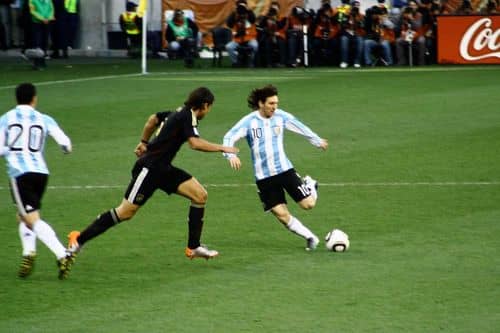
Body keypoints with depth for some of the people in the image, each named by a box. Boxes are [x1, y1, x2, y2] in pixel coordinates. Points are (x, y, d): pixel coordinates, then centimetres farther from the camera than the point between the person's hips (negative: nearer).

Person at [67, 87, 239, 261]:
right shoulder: (188, 116, -15)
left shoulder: (179, 113, 12)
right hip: (149, 168, -10)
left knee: (200, 195, 0)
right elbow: (195, 142, -31)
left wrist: (144, 142, 35)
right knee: (126, 212, -7)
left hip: (163, 168, 10)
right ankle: (79, 239, 4)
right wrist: (221, 148, -22)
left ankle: (194, 247, 5)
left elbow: (153, 119, 27)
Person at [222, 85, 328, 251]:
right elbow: (229, 138, -16)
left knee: (308, 204, -5)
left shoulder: (281, 117, -3)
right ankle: (310, 237, 11)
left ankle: (310, 185, 29)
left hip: (284, 169, 1)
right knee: (281, 214, -6)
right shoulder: (249, 121, -11)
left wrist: (318, 141, 24)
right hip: (264, 176, -1)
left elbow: (301, 128, 13)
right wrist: (231, 155, -35)